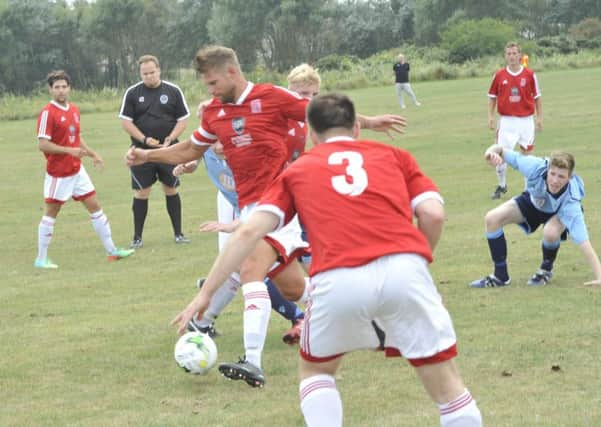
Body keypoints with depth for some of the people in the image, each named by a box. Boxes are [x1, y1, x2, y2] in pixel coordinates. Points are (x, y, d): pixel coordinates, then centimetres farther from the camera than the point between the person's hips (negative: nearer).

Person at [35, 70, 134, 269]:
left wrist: (93, 155, 12)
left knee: (95, 206, 8)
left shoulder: (74, 110, 10)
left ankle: (111, 250, 14)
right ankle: (41, 259, 9)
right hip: (58, 172, -7)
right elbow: (42, 144, -19)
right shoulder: (48, 113, -14)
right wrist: (69, 150, -24)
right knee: (50, 214, 0)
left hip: (77, 170, 7)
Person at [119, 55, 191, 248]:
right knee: (141, 193, 1)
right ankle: (137, 236, 8)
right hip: (141, 152, 0)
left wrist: (170, 138, -13)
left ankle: (178, 233, 15)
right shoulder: (132, 93, 0)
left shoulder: (173, 91, 1)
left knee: (171, 190, 6)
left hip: (169, 150, 1)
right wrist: (145, 139, -14)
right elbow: (126, 121, -1)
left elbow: (182, 120, 4)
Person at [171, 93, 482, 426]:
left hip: (337, 279, 0)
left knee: (315, 370, 28)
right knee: (445, 381, 12)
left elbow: (250, 232, 16)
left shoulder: (298, 170, 27)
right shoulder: (393, 155, 26)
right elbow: (433, 214, 11)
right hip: (403, 270, 0)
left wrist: (205, 293, 19)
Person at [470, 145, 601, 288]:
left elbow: (583, 241, -47)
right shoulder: (535, 167, -39)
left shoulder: (570, 200, -44)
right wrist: (492, 151, -51)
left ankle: (546, 269, -1)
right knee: (492, 218, -14)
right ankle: (500, 276, 2)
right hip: (533, 201, 3)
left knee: (551, 232, -36)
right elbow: (503, 151, -26)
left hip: (561, 212, -3)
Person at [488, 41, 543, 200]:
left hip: (526, 120, 0)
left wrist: (539, 118, 2)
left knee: (527, 153, 7)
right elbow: (492, 97, 9)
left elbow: (537, 97, 5)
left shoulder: (530, 74, -2)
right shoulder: (499, 75, 0)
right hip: (506, 120, 0)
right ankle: (502, 186, 10)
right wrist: (490, 116, 1)